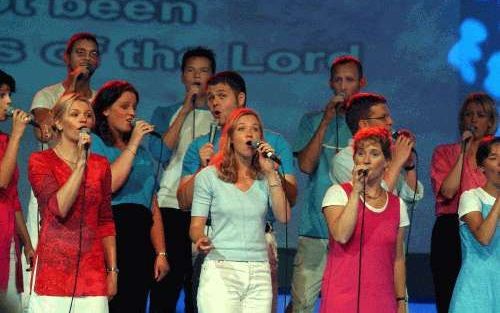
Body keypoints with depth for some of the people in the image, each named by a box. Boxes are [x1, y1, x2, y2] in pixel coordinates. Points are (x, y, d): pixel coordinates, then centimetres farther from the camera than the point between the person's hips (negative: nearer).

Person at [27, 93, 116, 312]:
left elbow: (106, 222, 13)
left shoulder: (100, 164, 12)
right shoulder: (40, 161, 0)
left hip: (92, 268, 3)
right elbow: (59, 209, -15)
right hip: (54, 267, -3)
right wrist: (80, 164, -15)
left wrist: (112, 270, 8)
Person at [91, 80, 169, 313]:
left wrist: (161, 253, 10)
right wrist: (132, 144, -8)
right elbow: (109, 184, -15)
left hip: (140, 241, 6)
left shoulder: (142, 152, 22)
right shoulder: (93, 143, 3)